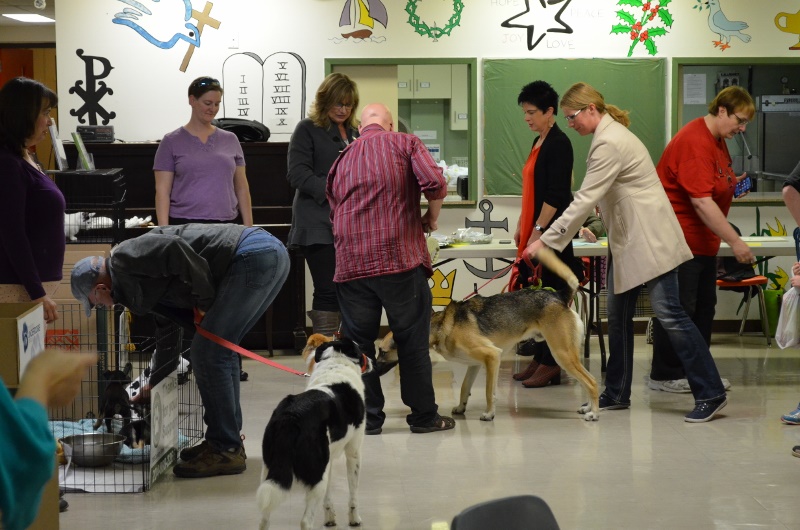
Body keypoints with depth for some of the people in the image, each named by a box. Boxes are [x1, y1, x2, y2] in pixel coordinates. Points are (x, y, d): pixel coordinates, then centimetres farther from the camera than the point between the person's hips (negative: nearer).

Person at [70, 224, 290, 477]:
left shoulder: (124, 259, -2)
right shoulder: (142, 286, 26)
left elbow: (177, 251, -18)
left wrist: (205, 302, -8)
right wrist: (149, 390, 43)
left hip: (254, 256, -10)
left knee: (209, 353, -5)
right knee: (220, 350, 20)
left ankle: (226, 451, 2)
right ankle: (226, 442, 26)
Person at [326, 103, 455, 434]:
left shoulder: (342, 159, 17)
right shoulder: (405, 143, 5)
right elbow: (435, 183, -10)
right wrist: (431, 218, 6)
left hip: (351, 262, 3)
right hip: (400, 257, -3)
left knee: (358, 341, 9)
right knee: (412, 339, 6)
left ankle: (367, 417, 10)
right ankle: (424, 415, 13)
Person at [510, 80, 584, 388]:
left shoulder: (558, 144, -13)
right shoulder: (539, 143, 15)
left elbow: (556, 195, -18)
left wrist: (539, 230, -20)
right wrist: (522, 225, 18)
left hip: (550, 234, -9)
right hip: (533, 231, 9)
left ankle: (551, 365, 0)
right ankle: (540, 360, 16)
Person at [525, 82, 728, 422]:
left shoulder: (609, 143, -19)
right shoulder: (610, 135, 13)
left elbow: (585, 200, -23)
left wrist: (545, 240, -22)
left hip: (649, 240, -11)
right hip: (626, 241, 11)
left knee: (667, 311, -10)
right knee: (618, 315, 10)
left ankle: (710, 394, -7)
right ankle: (616, 394, 17)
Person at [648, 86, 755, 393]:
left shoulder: (718, 142, 12)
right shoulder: (695, 142, -21)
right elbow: (701, 202, -26)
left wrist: (732, 184, 11)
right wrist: (735, 242, -25)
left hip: (702, 240, 10)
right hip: (679, 238, -10)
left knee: (704, 307, 11)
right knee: (679, 308, -5)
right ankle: (665, 376, 4)